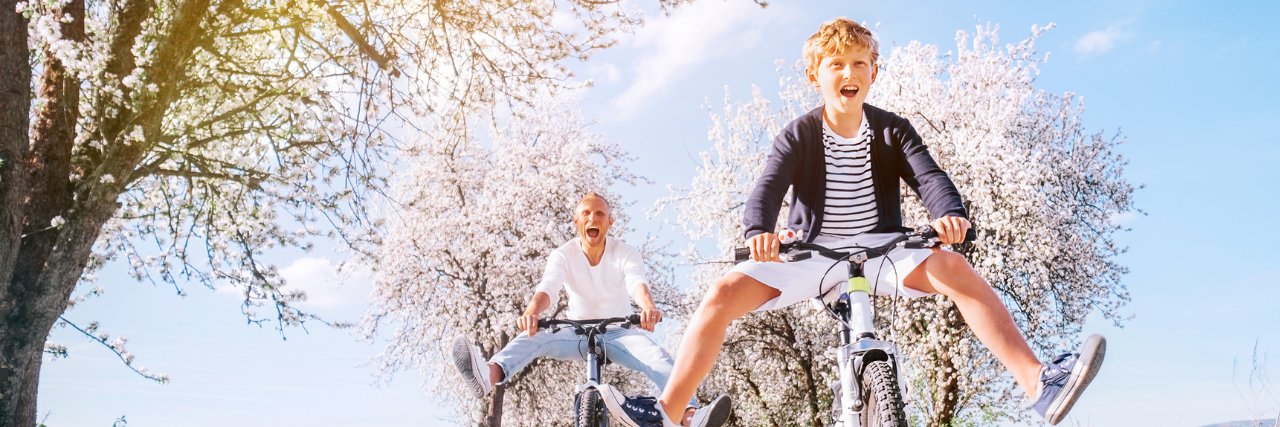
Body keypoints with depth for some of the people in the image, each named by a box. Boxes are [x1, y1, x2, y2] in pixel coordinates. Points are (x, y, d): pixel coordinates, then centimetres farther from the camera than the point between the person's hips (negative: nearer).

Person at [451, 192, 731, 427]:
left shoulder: (625, 253, -8)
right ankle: (488, 376, -58)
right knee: (533, 337, -29)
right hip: (578, 333, 1)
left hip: (619, 333, 0)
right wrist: (532, 312, -51)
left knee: (658, 357, -32)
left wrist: (648, 307, -55)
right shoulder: (563, 255, -7)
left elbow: (637, 283, -30)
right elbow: (548, 288, -26)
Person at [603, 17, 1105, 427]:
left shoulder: (892, 130, 3)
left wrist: (949, 214, -36)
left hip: (881, 253, 0)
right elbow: (769, 186, -14)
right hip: (812, 254, 0)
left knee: (955, 267, -29)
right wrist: (759, 231, -37)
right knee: (724, 292, -22)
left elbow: (928, 176, -12)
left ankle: (1041, 384, -31)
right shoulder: (798, 135, 0)